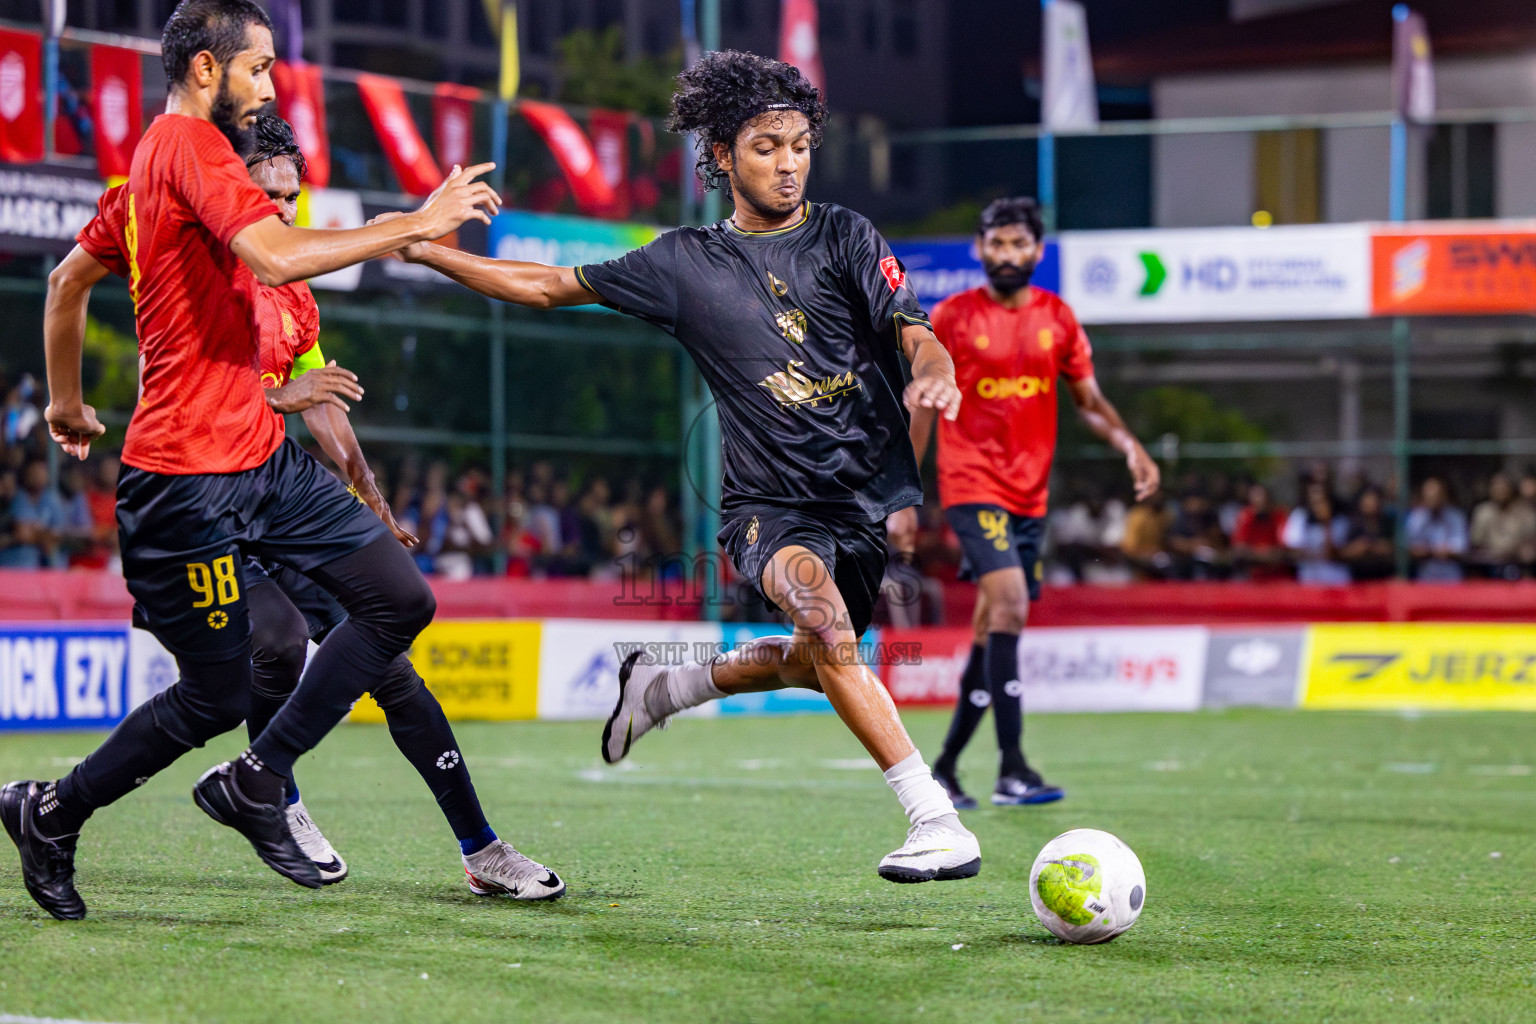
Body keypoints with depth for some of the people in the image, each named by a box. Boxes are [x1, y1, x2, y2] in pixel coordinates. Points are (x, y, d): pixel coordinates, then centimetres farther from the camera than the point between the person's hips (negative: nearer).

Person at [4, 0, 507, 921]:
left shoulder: (157, 157, 17)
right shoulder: (190, 143, -14)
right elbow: (275, 258, -29)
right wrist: (415, 225, -22)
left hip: (260, 455, 10)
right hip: (190, 475, -10)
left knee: (401, 599, 1)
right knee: (216, 697, -2)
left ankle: (256, 783, 8)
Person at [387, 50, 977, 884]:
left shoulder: (844, 237, 3)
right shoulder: (685, 265, 5)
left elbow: (913, 332, -8)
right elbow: (546, 286, 13)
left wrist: (935, 373, -32)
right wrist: (418, 248, 9)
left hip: (874, 491, 2)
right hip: (771, 507, -2)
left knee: (820, 665, 14)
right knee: (815, 595, -32)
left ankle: (665, 686, 45)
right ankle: (937, 821, -37)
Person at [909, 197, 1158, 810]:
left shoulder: (1058, 318, 9)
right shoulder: (952, 317, -1)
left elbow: (1089, 399, 14)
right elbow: (922, 408, 3)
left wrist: (1129, 446, -5)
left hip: (1031, 495, 5)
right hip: (972, 486, -5)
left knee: (993, 633, 8)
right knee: (1010, 605, -22)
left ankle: (945, 769, 21)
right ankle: (1012, 770, -24)